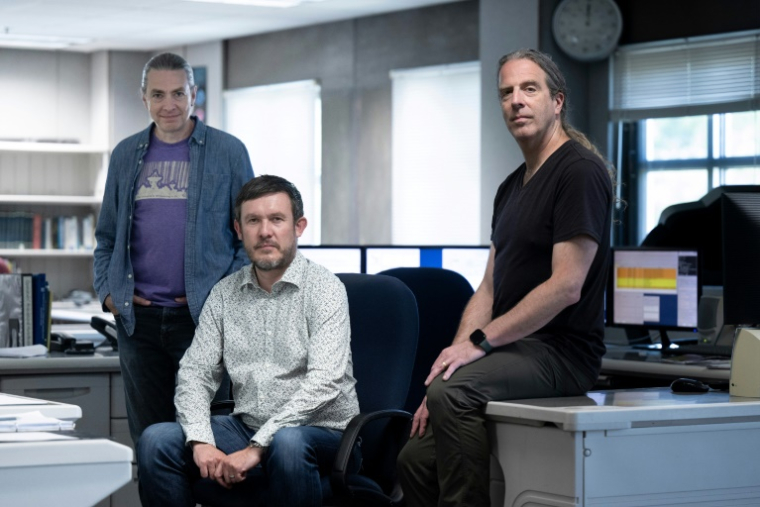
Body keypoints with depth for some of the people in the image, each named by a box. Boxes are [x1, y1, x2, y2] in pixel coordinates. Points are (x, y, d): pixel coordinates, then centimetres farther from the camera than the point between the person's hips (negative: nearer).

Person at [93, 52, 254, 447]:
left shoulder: (227, 152, 2)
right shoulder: (127, 155, 12)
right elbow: (107, 236, 19)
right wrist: (107, 291, 5)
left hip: (202, 316, -3)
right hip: (139, 318, 3)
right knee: (147, 435, 7)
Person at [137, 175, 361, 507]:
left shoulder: (324, 289, -9)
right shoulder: (225, 294, 9)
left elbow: (323, 383, -20)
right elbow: (195, 373, 5)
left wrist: (257, 448, -27)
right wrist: (200, 441, -15)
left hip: (323, 433, -5)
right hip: (246, 427, 5)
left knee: (287, 442, -39)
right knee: (156, 440, -15)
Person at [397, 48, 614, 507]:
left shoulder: (580, 172, -11)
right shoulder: (512, 187, 19)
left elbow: (566, 287, -19)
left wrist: (480, 341, -18)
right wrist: (453, 356, 3)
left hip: (561, 351, -9)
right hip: (516, 349, 9)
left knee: (454, 391, -33)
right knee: (416, 457, 3)